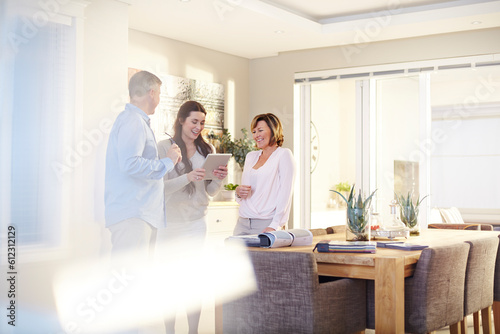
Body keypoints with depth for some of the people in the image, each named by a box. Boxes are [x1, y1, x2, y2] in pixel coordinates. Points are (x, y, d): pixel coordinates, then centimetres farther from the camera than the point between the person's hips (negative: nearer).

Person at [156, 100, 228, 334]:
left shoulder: (207, 150, 9)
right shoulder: (164, 147, -4)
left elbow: (210, 191, 12)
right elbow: (161, 187, -11)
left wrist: (220, 179, -8)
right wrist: (188, 177, -25)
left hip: (195, 222, 3)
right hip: (169, 221, -3)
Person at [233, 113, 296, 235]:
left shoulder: (283, 154, -1)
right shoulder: (250, 156, 18)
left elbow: (285, 194, -10)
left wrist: (274, 226, -18)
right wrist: (238, 192, 1)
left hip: (266, 224, -5)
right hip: (243, 224, 6)